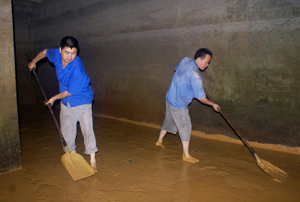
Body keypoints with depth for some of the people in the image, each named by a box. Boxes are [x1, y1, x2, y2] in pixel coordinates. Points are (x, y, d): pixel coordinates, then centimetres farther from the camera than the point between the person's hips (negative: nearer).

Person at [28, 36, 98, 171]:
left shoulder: (77, 70, -32)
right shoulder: (56, 54, -11)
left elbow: (70, 92, -22)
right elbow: (45, 52, 15)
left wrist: (54, 98, -5)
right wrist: (34, 62, 30)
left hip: (82, 102, -7)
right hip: (65, 103, 7)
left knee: (87, 130, -9)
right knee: (66, 130, 14)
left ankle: (92, 160, 2)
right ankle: (72, 153, 34)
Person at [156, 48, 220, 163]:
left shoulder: (185, 60, -3)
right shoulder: (195, 75, -26)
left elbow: (176, 68, 21)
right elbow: (200, 97, -21)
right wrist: (213, 104, -5)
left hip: (170, 98, 9)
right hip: (179, 105, -9)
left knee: (168, 122, 25)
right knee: (185, 128, 2)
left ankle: (159, 141, 44)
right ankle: (186, 155, 12)